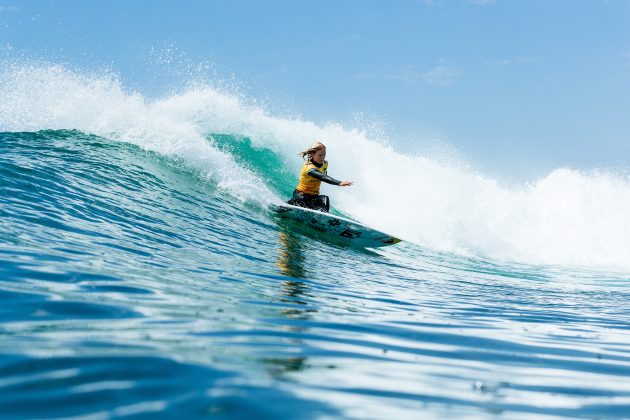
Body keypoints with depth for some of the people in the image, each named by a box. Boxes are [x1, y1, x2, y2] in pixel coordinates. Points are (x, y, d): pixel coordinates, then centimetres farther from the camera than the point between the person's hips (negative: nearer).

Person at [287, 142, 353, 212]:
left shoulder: (325, 164, -1)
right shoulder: (309, 167, -27)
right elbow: (322, 177, -45)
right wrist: (339, 183, -56)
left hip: (314, 196, 6)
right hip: (301, 194, -6)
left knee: (325, 199, -29)